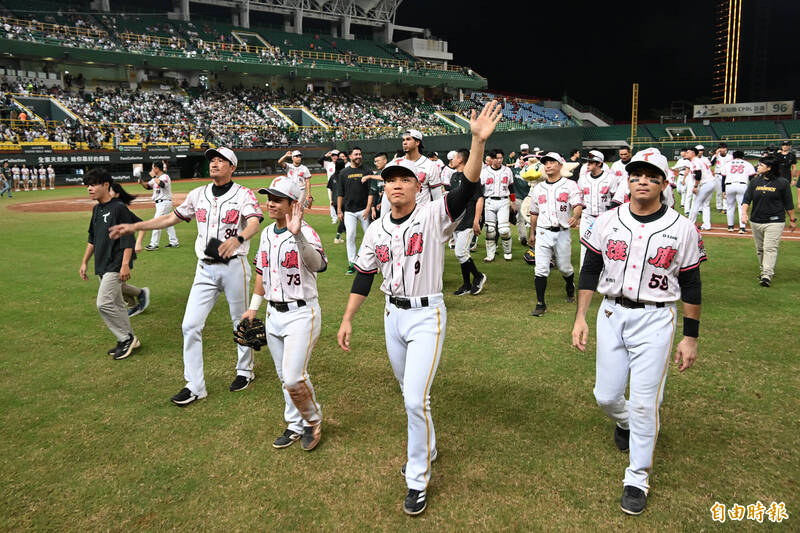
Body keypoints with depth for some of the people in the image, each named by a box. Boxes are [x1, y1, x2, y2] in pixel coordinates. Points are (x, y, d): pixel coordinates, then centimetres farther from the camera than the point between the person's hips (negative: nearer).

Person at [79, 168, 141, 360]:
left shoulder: (119, 208, -13)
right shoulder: (96, 209, 13)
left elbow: (128, 239, -17)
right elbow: (92, 238, 22)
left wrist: (125, 265, -23)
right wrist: (85, 262, 21)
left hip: (116, 265, -9)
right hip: (102, 266, 9)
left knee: (104, 303, -12)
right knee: (116, 304, 13)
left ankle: (126, 338, 2)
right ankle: (128, 340, 23)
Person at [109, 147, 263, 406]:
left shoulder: (244, 194, -7)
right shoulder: (198, 194, 10)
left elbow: (254, 223, -25)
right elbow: (172, 218, 17)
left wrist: (237, 239, -46)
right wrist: (134, 226, 10)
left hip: (234, 266, -5)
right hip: (205, 269, 5)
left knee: (241, 323, 10)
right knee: (190, 325, 0)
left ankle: (245, 370, 32)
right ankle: (195, 386, 9)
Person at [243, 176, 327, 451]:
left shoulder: (305, 233, -17)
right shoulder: (267, 233, 7)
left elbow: (318, 265, -38)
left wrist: (297, 234, -51)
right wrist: (254, 307, 19)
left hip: (302, 314, -7)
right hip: (274, 314, 7)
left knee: (293, 378, -12)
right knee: (285, 377, 16)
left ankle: (313, 420, 16)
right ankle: (296, 426, 34)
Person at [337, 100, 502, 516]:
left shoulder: (433, 217, -11)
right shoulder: (376, 230, 4)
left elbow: (467, 188, -27)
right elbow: (363, 275, 9)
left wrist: (478, 140, -41)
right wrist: (347, 320, 8)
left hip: (427, 316, -6)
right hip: (393, 315, 6)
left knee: (416, 398, -10)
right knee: (409, 393, 20)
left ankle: (417, 481, 7)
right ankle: (425, 448, 45)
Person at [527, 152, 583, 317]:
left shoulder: (570, 185, 0)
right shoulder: (538, 188, 12)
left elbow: (578, 204, -15)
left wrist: (575, 217, -37)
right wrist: (531, 233, 20)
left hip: (562, 233, -2)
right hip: (543, 233, 2)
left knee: (564, 268, 9)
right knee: (541, 269, -5)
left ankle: (570, 288, 42)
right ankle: (540, 304, 1)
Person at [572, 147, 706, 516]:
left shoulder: (682, 229, -5)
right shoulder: (607, 222, 1)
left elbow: (690, 286, 0)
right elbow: (590, 271, 5)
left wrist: (690, 337, 0)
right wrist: (580, 318, 0)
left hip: (654, 320, -2)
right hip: (611, 315, 3)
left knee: (644, 403, -1)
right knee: (606, 396, 8)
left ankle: (637, 479, 17)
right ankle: (625, 422, 45)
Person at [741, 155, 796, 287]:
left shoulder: (782, 183, -3)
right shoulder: (755, 182, 7)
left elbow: (788, 204, 3)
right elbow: (746, 199, 2)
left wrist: (792, 220, 8)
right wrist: (744, 213, -15)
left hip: (774, 222, -4)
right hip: (755, 221, 5)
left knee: (770, 248, -12)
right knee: (760, 249, 13)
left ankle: (767, 276, -15)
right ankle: (764, 270, 29)